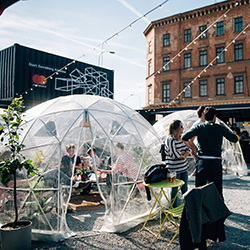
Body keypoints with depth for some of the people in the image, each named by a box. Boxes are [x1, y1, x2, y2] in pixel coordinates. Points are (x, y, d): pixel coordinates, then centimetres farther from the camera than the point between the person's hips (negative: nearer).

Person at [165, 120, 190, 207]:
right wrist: (183, 152, -5)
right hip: (174, 169, -7)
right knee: (175, 189, 8)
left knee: (185, 188, 16)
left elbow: (188, 150, 7)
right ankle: (174, 207, 24)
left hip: (184, 168, 7)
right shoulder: (170, 139, -16)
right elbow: (174, 154, -21)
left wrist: (183, 155, -12)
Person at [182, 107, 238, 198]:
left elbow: (184, 138, -10)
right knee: (217, 189, 11)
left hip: (202, 161, 0)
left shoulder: (199, 127, 0)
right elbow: (235, 139, 8)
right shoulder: (220, 128, 1)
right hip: (216, 163, 0)